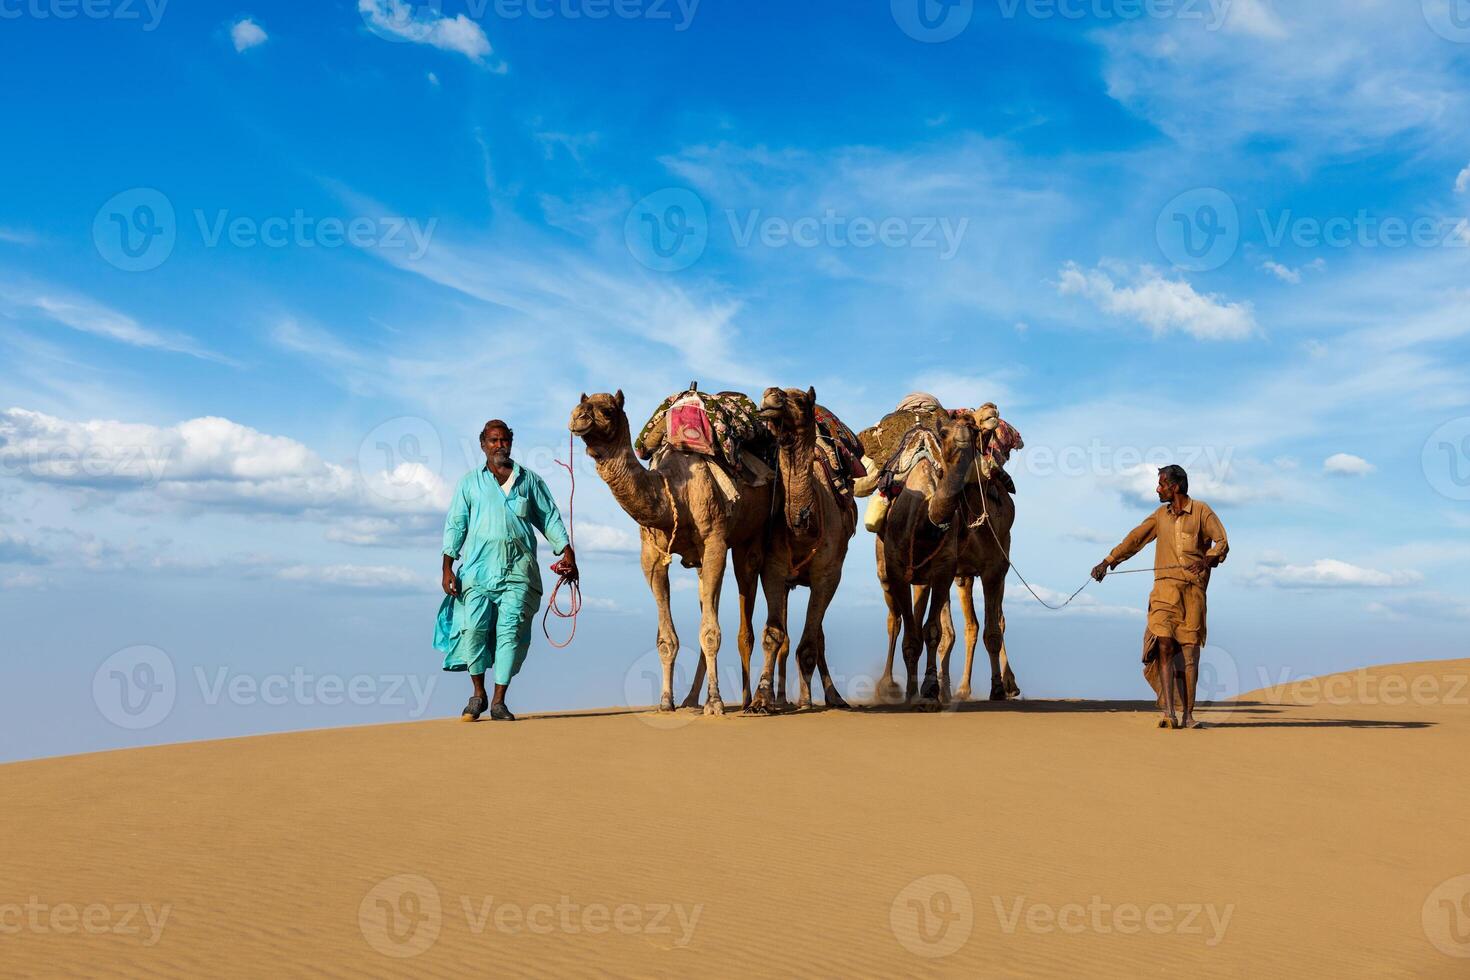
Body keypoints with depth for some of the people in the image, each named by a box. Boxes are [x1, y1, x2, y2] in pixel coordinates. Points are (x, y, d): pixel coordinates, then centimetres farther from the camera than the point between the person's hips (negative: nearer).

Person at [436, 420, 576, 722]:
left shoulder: (529, 480, 17)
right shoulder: (470, 482, 14)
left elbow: (550, 518, 18)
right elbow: (455, 524, 10)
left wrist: (567, 551, 7)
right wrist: (447, 567, 2)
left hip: (518, 568, 0)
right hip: (478, 566, 0)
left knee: (510, 630, -8)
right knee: (474, 626, -9)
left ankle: (498, 701, -2)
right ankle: (478, 694, 8)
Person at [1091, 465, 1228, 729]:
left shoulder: (1201, 511, 5)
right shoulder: (1161, 515, 18)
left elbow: (1222, 542, -2)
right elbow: (1135, 539, 21)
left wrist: (1208, 559, -21)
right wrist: (1108, 561, 17)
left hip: (1192, 588, -3)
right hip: (1164, 587, 3)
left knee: (1189, 651, -3)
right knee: (1164, 647, -10)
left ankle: (1188, 715, 0)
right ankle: (1168, 713, -16)